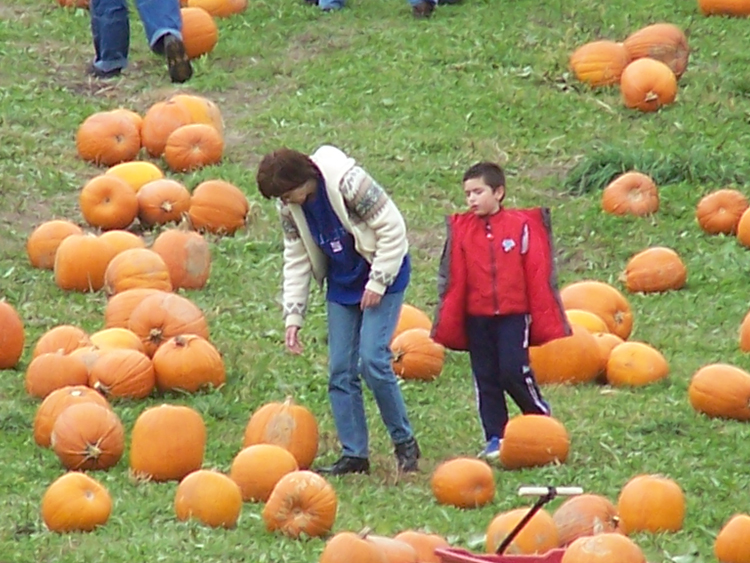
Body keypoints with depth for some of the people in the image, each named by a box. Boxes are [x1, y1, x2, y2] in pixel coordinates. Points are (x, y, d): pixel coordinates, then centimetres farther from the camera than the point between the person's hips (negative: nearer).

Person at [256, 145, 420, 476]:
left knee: (372, 359, -17)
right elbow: (296, 261, 4)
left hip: (382, 277, -7)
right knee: (340, 371, 1)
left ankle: (405, 443, -3)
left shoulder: (349, 182, -27)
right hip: (341, 285, 7)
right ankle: (353, 454, 8)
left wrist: (378, 282, -19)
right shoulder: (289, 208, -6)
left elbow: (393, 229, -21)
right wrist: (293, 316, -2)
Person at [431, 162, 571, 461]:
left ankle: (543, 421, 10)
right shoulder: (461, 231, 3)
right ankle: (495, 439, 12)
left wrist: (544, 320, -1)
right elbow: (453, 280, 5)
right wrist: (447, 322, 3)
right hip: (477, 318, 3)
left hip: (513, 315, -3)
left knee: (514, 372, -11)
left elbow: (539, 276, 0)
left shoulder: (522, 226, -3)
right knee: (486, 378, 6)